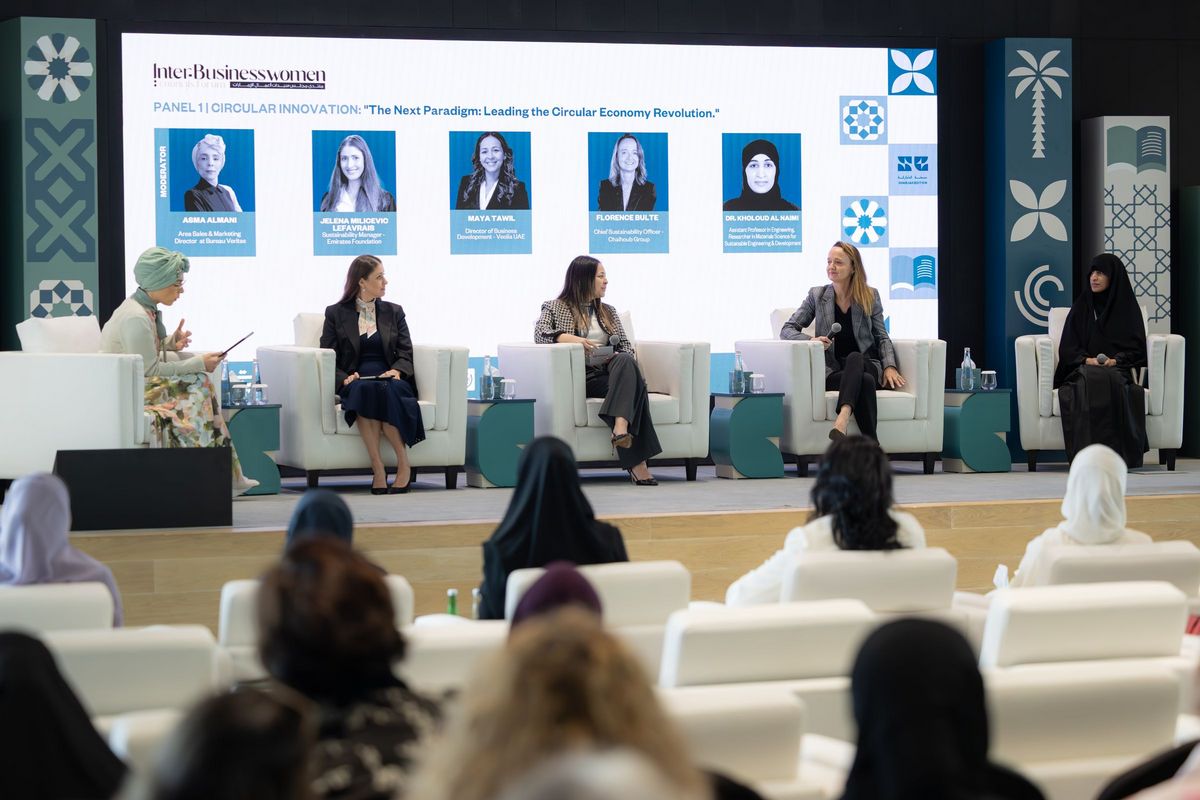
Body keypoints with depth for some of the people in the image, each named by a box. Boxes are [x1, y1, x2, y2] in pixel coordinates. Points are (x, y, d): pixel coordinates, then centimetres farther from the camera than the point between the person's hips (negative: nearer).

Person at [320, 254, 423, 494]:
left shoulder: (393, 312, 18)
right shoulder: (335, 314, 12)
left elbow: (406, 355, 10)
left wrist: (396, 371, -13)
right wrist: (344, 378, -15)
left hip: (389, 380, 1)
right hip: (355, 382, -1)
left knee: (386, 391, -37)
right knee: (365, 389, -38)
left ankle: (403, 464, -31)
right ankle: (378, 468, -37)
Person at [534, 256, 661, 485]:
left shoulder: (608, 311, 28)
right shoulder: (554, 308, 14)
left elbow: (626, 346, 21)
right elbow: (540, 333, -5)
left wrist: (621, 360, -4)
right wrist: (571, 339, -22)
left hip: (610, 372, 5)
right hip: (582, 378, -5)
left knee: (625, 362, -35)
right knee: (633, 384, -34)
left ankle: (621, 427, -54)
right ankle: (637, 464, -46)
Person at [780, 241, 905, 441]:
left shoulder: (870, 296, 11)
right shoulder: (816, 295, 10)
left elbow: (882, 337, 11)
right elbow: (787, 330, 8)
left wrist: (889, 366, -8)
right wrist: (811, 340, -14)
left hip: (865, 363, 1)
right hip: (832, 370, -1)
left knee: (854, 358, -39)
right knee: (865, 380, -37)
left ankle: (842, 421, -63)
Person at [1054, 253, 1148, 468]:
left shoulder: (1127, 307, 14)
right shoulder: (1081, 307, 17)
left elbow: (1137, 348, 6)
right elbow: (1067, 347, 9)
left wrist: (1116, 360, -13)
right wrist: (1086, 359, -11)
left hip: (1117, 369, -1)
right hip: (1083, 369, 1)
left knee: (1113, 385, -39)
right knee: (1088, 385, -37)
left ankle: (1118, 453, -40)